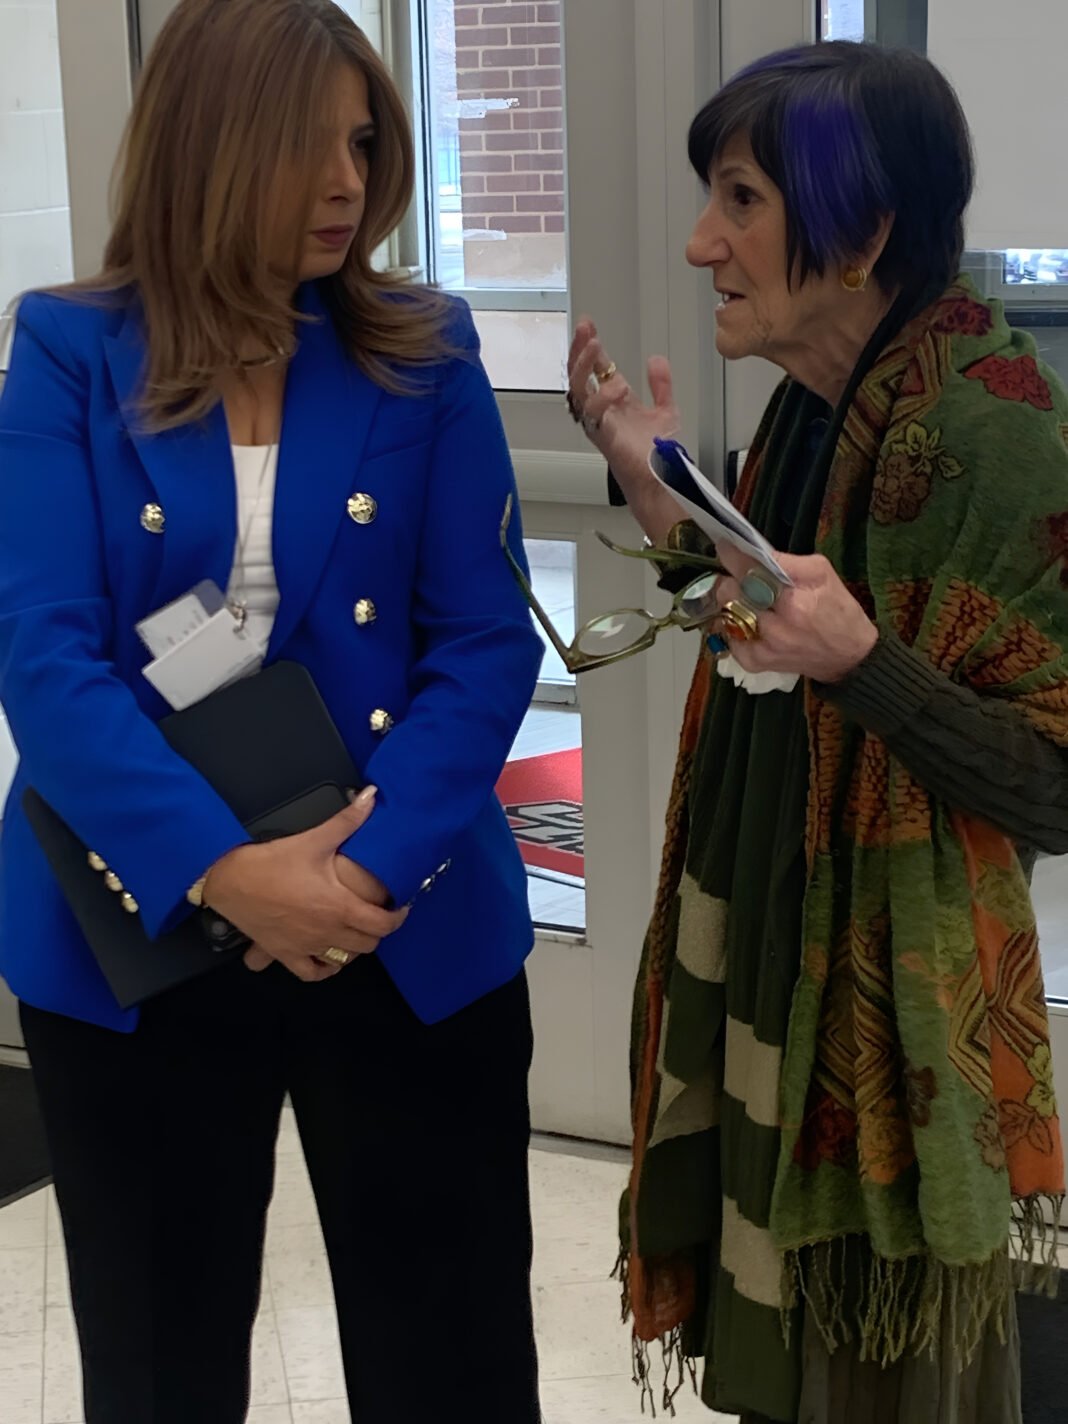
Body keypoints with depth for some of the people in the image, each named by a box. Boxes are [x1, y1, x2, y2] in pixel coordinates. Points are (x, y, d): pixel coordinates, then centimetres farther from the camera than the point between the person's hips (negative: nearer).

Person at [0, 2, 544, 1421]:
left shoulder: (425, 355, 0)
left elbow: (487, 642, -5)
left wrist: (375, 864, -19)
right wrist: (221, 869, -23)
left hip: (412, 934, 1)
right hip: (139, 934, 0)